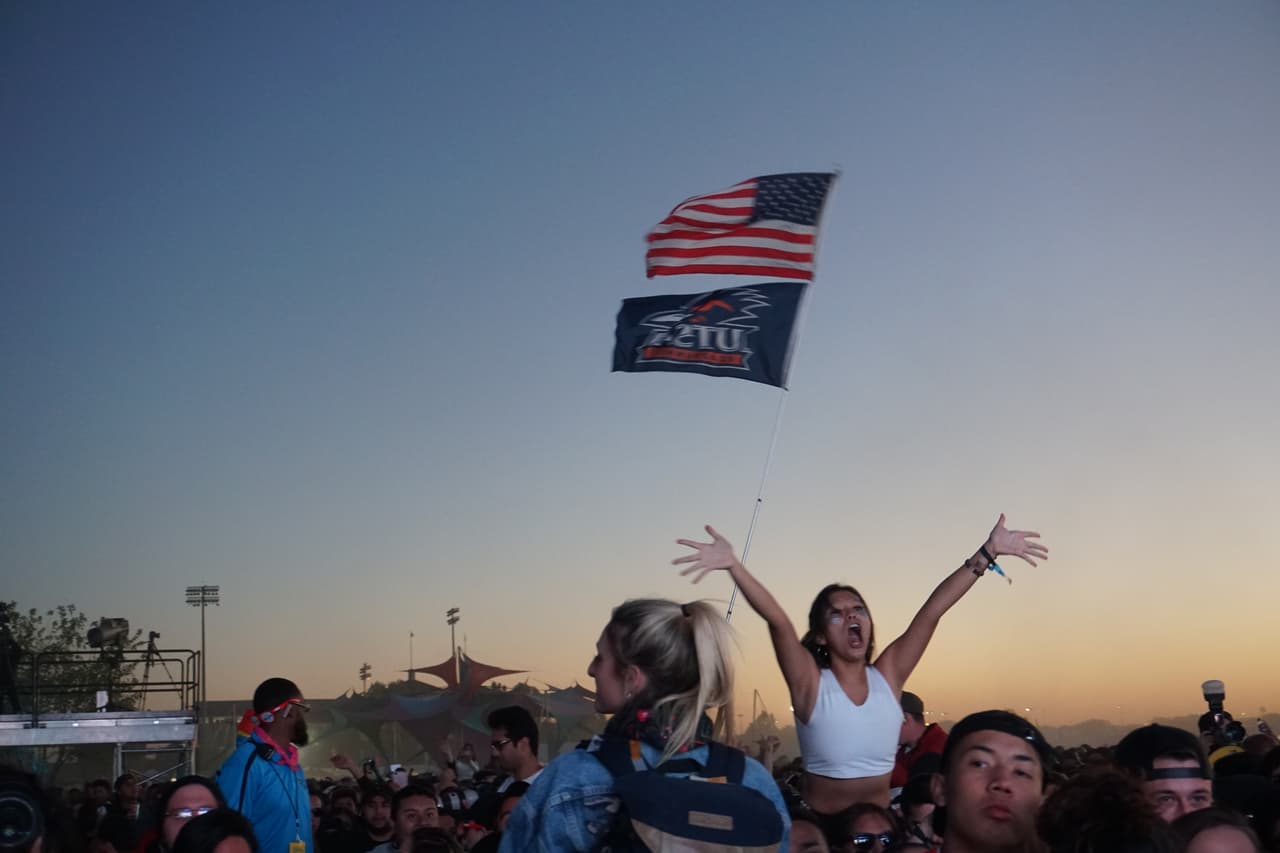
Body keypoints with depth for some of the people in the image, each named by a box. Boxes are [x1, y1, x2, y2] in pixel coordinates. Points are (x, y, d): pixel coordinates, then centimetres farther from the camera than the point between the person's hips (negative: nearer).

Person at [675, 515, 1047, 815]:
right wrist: (733, 565, -36)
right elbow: (777, 620, -24)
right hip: (819, 826, -3)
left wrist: (987, 552, -7)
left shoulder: (887, 675, 0)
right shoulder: (811, 682, -9)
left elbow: (933, 608, -4)